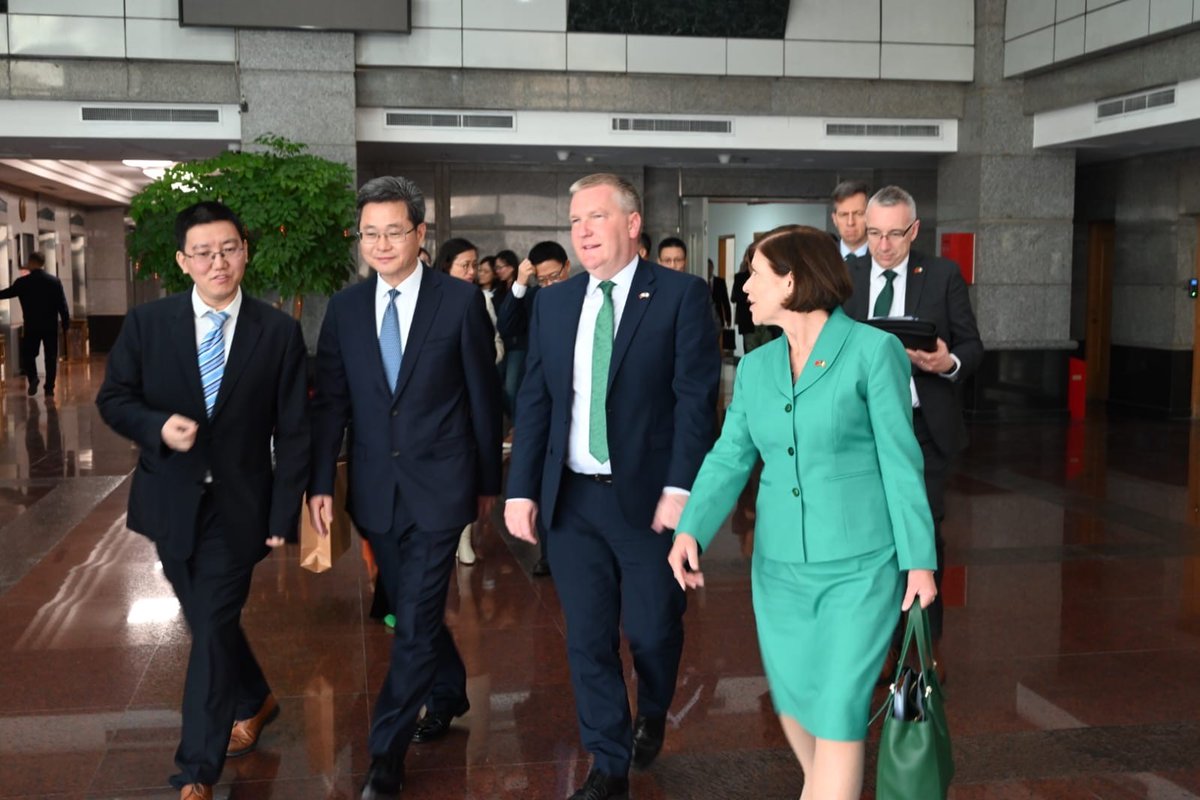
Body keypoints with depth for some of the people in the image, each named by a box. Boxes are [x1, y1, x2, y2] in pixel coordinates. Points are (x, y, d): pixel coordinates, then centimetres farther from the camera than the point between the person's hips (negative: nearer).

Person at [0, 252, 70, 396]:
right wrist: (66, 327, 3)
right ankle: (49, 387, 3)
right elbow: (63, 306, -2)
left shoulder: (22, 282, -5)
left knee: (27, 354, 13)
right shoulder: (55, 281, -1)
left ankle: (32, 377, -9)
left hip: (31, 326, -1)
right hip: (51, 326, 1)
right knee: (51, 357, 6)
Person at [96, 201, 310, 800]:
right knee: (209, 619, 16)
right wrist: (157, 426, -18)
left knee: (212, 628, -3)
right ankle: (254, 700, 43)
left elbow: (293, 430, -5)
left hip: (239, 504, -3)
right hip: (172, 500, 3)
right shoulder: (147, 323, -2)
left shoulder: (279, 332, -7)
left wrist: (284, 512, -8)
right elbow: (113, 398, 4)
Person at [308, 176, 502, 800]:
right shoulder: (345, 308, 3)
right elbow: (330, 401, 3)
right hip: (375, 488, 4)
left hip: (438, 484, -4)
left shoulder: (461, 300, -6)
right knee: (414, 608, 18)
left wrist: (489, 481, 4)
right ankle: (449, 692, 43)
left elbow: (483, 395, -1)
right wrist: (321, 483, -4)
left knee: (416, 619, -3)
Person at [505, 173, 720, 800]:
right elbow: (534, 402, 8)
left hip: (647, 495, -3)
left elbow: (696, 397, -10)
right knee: (587, 640, 8)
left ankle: (652, 714, 42)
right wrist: (521, 489, 1)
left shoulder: (681, 294, -4)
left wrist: (680, 487, -17)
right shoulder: (552, 303, 9)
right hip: (570, 498, 4)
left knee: (651, 630, 9)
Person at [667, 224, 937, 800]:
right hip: (780, 565, 5)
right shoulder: (756, 368, 7)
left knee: (839, 711, -6)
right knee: (792, 698, 18)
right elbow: (729, 457, 2)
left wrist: (919, 558, -9)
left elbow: (899, 460, -7)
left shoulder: (872, 350, -7)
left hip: (860, 565, -5)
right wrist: (691, 530, -14)